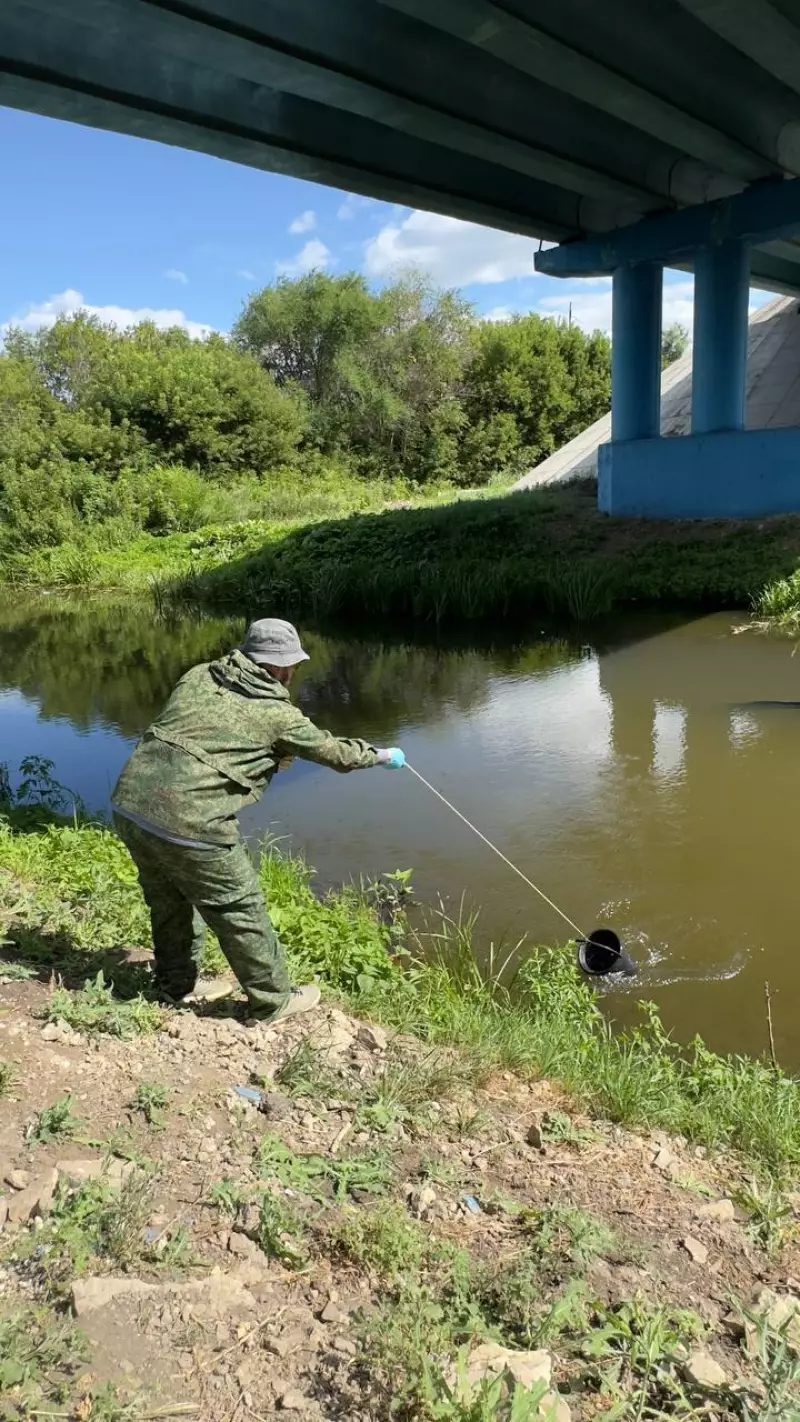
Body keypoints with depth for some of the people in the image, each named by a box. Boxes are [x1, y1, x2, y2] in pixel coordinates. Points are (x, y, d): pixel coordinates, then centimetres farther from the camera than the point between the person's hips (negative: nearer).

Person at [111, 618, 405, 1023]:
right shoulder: (277, 714, -2)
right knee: (241, 911, 12)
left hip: (129, 803, 7)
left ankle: (174, 982, 46)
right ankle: (273, 1000, 27)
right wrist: (383, 756, 29)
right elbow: (335, 752, 10)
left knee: (169, 901, 27)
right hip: (187, 823, -7)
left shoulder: (199, 676, 12)